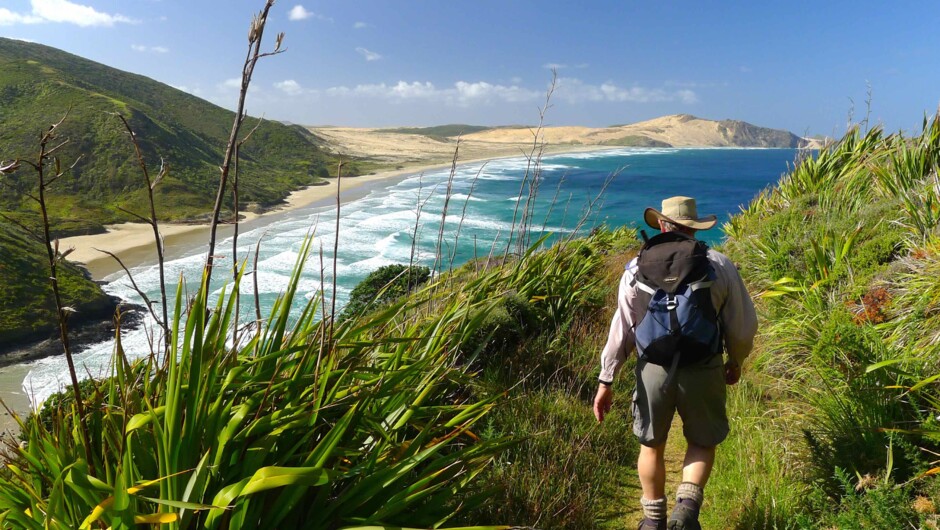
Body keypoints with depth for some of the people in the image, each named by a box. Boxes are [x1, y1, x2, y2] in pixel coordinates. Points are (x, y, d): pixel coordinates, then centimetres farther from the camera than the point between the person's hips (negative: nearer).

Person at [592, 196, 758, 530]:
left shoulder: (638, 268, -3)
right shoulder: (721, 266, -2)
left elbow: (621, 329, -5)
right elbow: (743, 326, 1)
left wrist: (606, 380, 0)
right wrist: (736, 362, 20)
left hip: (654, 369, 1)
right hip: (703, 370, 0)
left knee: (651, 444, 21)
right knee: (703, 442, 23)